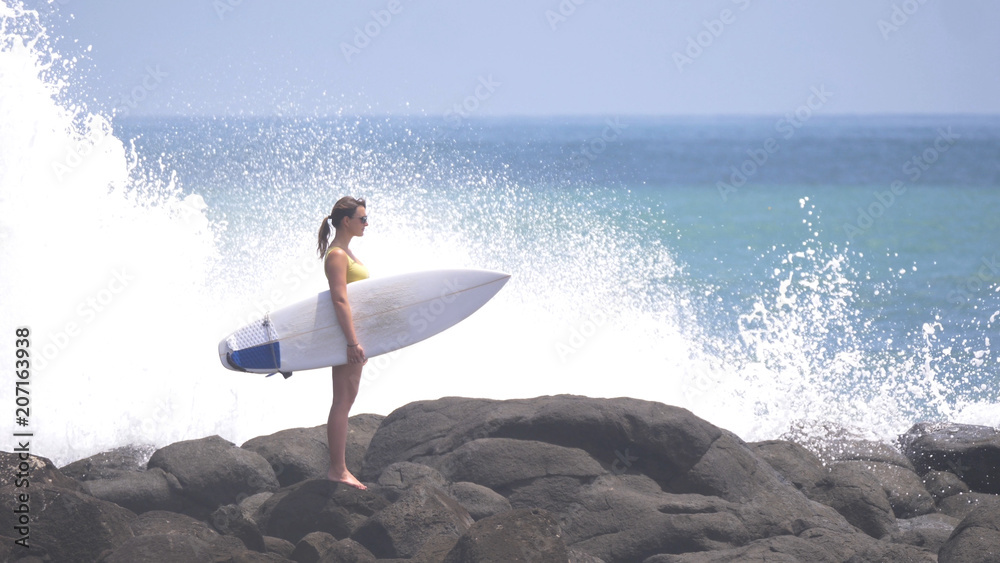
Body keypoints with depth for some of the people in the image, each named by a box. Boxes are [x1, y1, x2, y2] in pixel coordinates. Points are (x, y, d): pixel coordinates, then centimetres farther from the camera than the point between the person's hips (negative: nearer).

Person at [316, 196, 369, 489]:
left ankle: (339, 468, 13)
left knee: (346, 400, 10)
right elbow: (339, 300, -21)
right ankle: (337, 470, -7)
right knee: (342, 401, -8)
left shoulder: (345, 253, 16)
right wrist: (353, 341, -26)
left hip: (352, 330, 10)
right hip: (345, 332, -10)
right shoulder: (336, 255, -14)